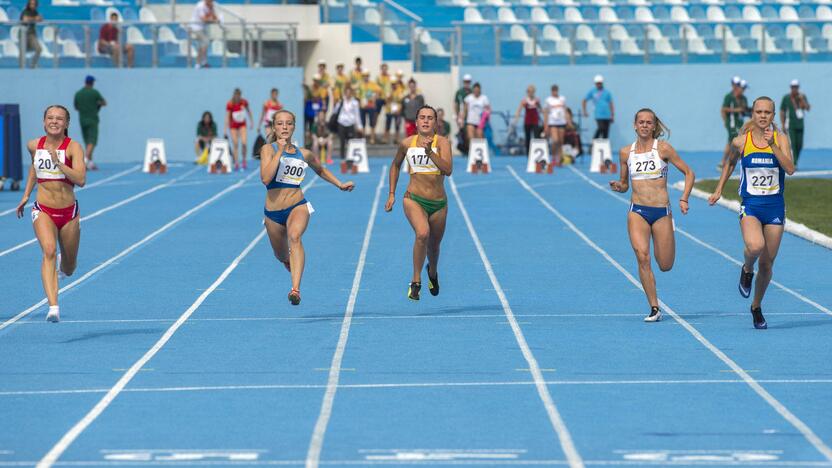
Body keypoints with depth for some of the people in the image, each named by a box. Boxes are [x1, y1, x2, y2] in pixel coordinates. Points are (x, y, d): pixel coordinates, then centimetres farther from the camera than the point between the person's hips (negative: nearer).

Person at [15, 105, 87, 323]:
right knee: (49, 250, -27)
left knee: (69, 269, 14)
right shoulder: (34, 145, 1)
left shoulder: (73, 147, -10)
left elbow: (81, 180, -23)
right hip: (43, 210, 0)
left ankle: (63, 265, 54)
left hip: (68, 212, 0)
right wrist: (26, 194, 20)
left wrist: (58, 162, -29)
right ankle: (53, 307, -37)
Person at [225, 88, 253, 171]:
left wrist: (251, 121, 16)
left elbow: (248, 111, 11)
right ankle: (236, 164, 3)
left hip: (242, 125, 2)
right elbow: (227, 117, -12)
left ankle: (244, 161, 6)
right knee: (235, 145, -3)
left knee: (244, 143, -12)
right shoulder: (230, 105, -14)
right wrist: (226, 129, -16)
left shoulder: (244, 102, -6)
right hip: (233, 126, -2)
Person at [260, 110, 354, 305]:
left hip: (297, 207, -1)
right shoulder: (268, 149, -3)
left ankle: (296, 289, -46)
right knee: (282, 256, 17)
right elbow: (265, 178, -20)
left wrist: (340, 184, 20)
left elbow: (321, 170, 30)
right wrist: (279, 151, -19)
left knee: (294, 237, -33)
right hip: (273, 212, 1)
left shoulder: (304, 154, 7)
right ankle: (291, 262, 59)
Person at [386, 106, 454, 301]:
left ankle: (433, 272, 52)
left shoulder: (442, 142, -6)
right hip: (414, 199, -1)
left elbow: (448, 170, -21)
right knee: (422, 234, -29)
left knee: (434, 245, 16)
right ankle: (415, 282, -17)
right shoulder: (407, 143, 1)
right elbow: (395, 165, 20)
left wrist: (430, 152, -31)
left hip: (439, 203, 1)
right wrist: (391, 194, 17)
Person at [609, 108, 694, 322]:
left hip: (662, 212, -1)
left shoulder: (663, 148, -2)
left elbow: (688, 173, 3)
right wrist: (618, 186, -6)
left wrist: (684, 199, -8)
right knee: (642, 256, -21)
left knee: (665, 265, 3)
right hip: (637, 211, 1)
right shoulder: (626, 152, 6)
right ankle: (654, 308, -15)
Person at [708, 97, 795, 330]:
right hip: (750, 206, -1)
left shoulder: (780, 139, -3)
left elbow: (790, 169, -17)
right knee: (755, 246, -31)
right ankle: (747, 270, 4)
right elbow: (730, 163, 18)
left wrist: (772, 145, -24)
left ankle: (756, 307, 29)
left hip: (775, 206, 1)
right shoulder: (740, 142, -2)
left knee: (767, 263, 7)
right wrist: (718, 190, 18)